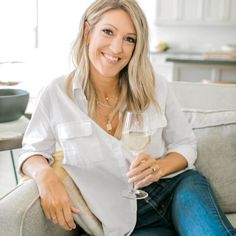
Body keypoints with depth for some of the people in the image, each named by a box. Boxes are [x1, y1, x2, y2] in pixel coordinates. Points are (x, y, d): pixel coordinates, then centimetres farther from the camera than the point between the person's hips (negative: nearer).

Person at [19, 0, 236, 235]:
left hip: (176, 187, 1)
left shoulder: (155, 87, -1)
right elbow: (33, 152, 5)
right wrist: (44, 174, -19)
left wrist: (159, 168, -15)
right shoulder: (57, 93, -3)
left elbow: (185, 145, 7)